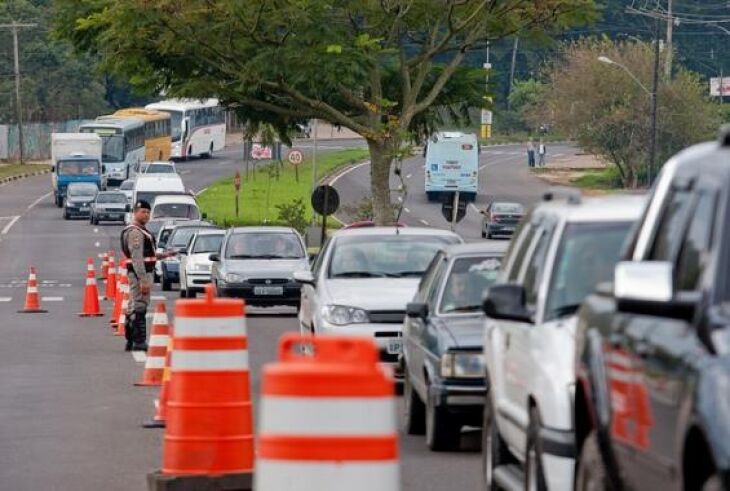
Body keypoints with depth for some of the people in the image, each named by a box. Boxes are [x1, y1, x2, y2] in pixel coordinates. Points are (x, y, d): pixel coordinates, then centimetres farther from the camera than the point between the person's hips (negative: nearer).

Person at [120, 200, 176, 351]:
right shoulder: (135, 232, -15)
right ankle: (139, 343, -9)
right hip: (139, 273, -11)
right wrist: (144, 280, -26)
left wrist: (164, 255, 20)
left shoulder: (141, 230, 19)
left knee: (134, 308, 15)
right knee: (139, 307, -9)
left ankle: (130, 342, 22)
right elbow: (137, 258, -22)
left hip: (141, 273, 11)